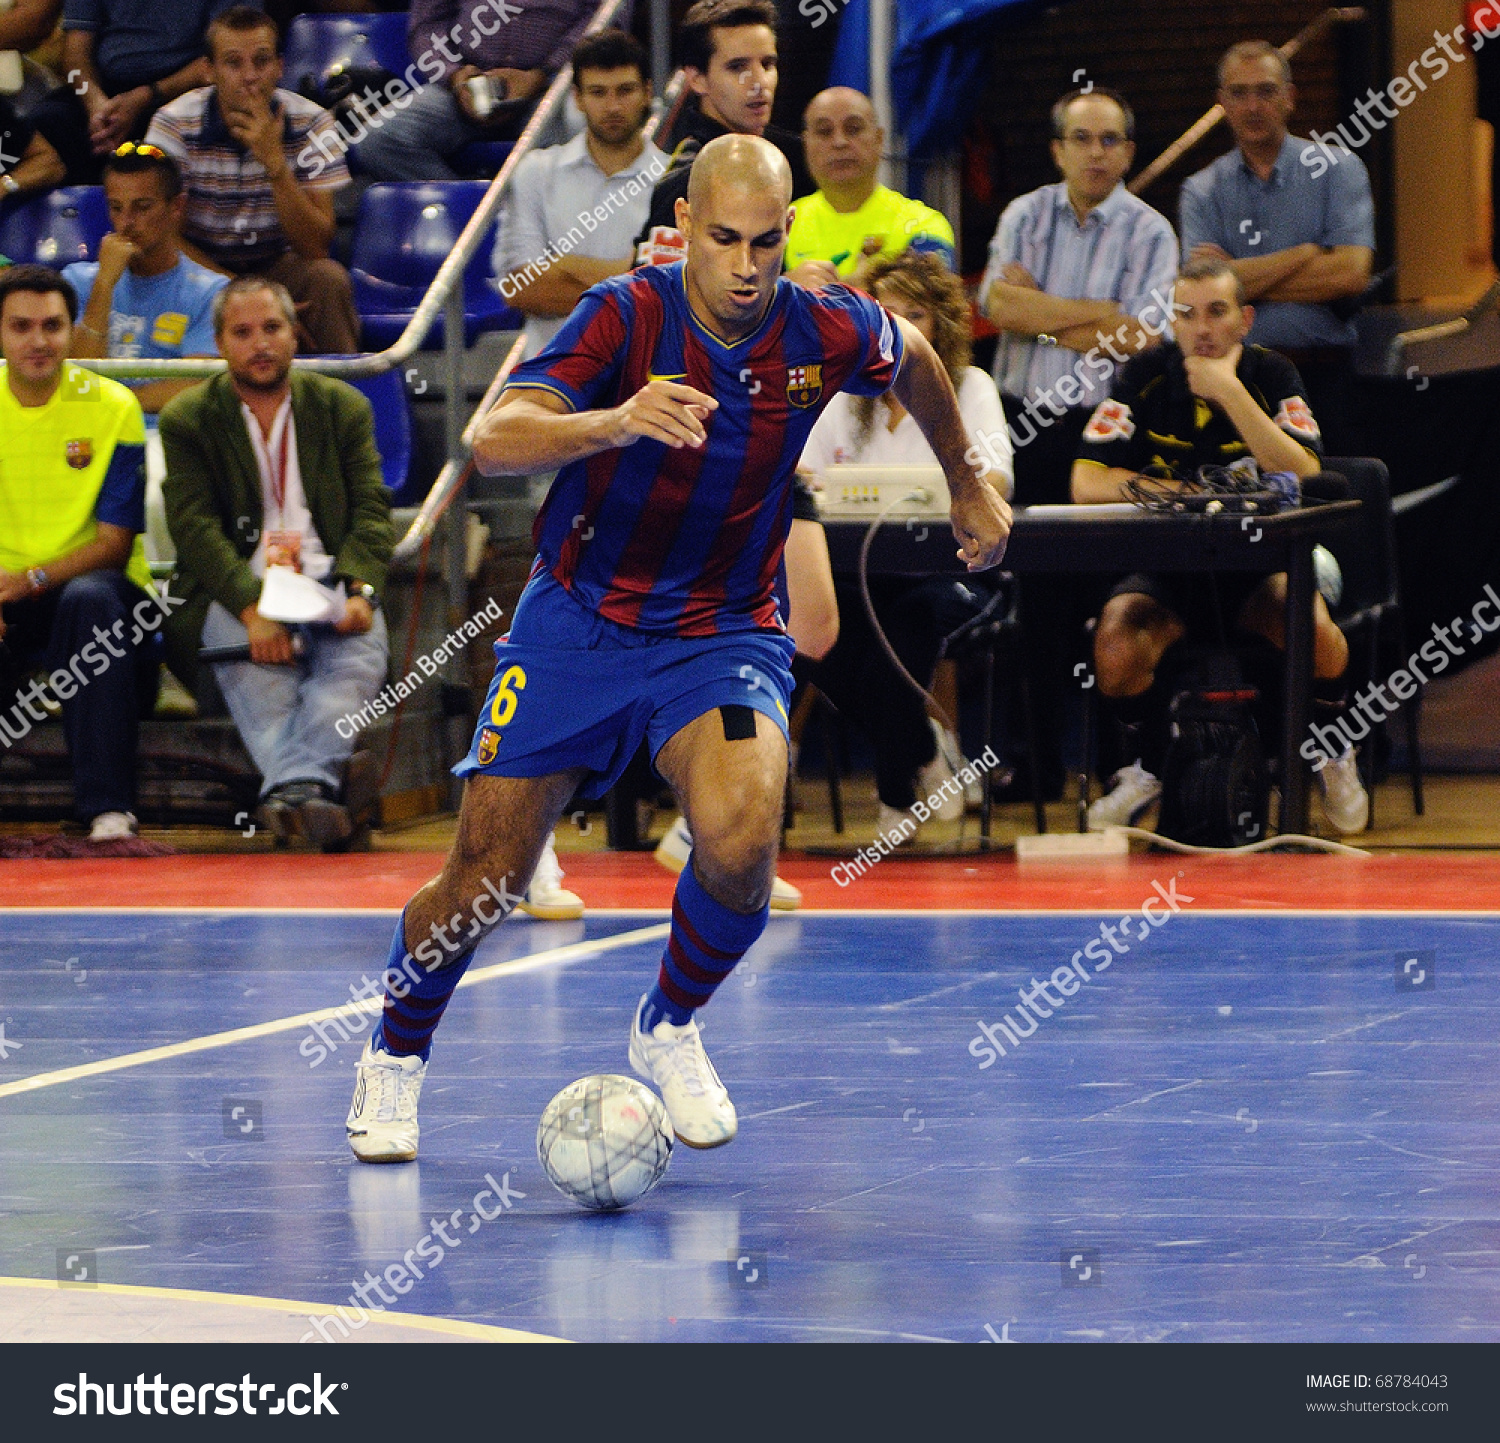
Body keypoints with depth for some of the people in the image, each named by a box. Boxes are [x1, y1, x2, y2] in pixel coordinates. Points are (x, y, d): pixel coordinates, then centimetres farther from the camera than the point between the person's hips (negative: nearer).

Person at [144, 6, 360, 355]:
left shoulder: (309, 123, -10)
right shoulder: (176, 124, -13)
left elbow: (316, 247, -15)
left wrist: (274, 162, -29)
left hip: (280, 266, 1)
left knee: (328, 278, -29)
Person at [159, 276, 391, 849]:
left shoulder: (343, 407, 15)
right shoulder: (187, 419, 8)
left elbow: (371, 512, 7)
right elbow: (196, 528, -5)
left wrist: (359, 591, -14)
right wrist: (253, 610, -21)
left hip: (329, 577, 2)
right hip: (236, 587, -2)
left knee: (361, 650, -33)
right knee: (256, 668, -36)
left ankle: (295, 786, -56)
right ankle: (316, 790, -61)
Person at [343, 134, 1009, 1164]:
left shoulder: (828, 333, -11)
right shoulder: (628, 316, -20)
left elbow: (916, 360, 15)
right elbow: (496, 440, -33)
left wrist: (969, 487, 26)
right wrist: (618, 422, -51)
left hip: (726, 634, 1)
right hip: (578, 621, -1)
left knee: (740, 843, -26)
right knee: (485, 881, -3)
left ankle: (670, 1028, 4)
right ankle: (396, 1056, 27)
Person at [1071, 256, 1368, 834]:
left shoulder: (1271, 375, -3)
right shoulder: (1145, 378, -2)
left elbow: (1304, 478, -19)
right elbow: (1087, 483, -5)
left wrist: (1229, 391, -23)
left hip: (1260, 565, -1)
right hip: (1164, 569, 1)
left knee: (1315, 631, -32)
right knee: (1117, 645, -30)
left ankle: (1332, 756, 1)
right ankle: (1152, 767, 2)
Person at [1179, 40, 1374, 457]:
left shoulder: (1336, 168, 6)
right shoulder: (1202, 191, 10)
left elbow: (1350, 275, -8)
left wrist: (1240, 278, -3)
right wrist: (1308, 253, -6)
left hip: (1324, 374, -1)